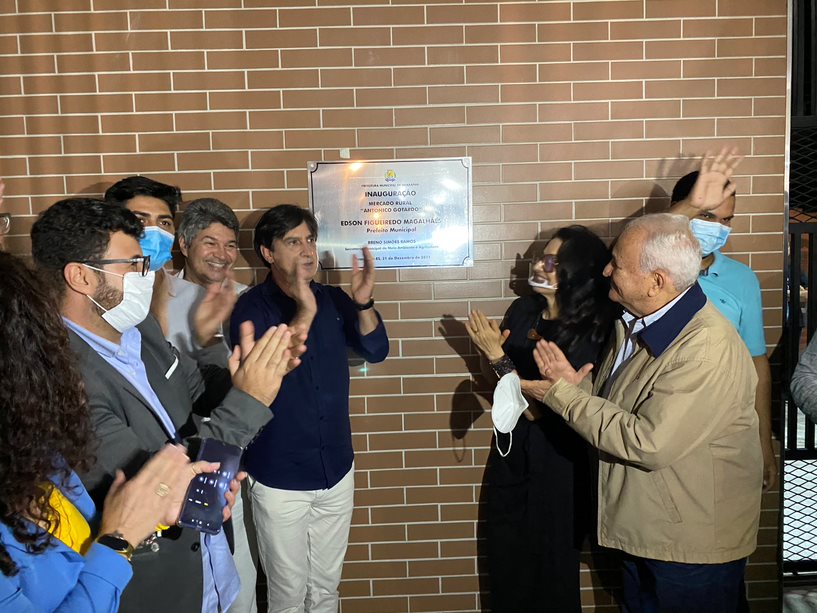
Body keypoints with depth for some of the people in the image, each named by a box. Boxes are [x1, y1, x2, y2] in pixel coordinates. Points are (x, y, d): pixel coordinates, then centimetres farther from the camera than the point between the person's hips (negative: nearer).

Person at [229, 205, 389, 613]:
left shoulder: (332, 299, 1)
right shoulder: (251, 307, -11)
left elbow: (375, 350, -5)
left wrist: (363, 302, -23)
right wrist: (303, 315, -36)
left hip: (337, 471, 4)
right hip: (279, 480, -3)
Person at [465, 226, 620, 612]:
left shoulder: (588, 333, -19)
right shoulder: (522, 310, -2)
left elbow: (540, 408, -22)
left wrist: (498, 357, -23)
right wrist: (490, 349, -13)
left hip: (556, 467, -5)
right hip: (510, 455, 5)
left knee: (549, 567, 15)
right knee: (504, 559, 19)